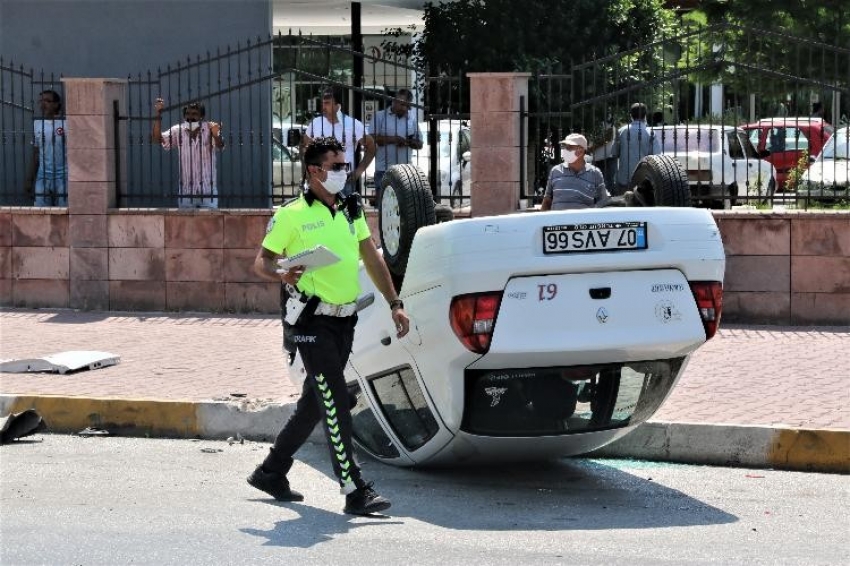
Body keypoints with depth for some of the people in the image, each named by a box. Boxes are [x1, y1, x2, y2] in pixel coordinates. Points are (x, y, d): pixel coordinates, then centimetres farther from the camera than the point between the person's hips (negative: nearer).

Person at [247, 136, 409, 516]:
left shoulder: (351, 210, 13)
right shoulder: (291, 214, -6)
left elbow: (372, 259, 18)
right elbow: (261, 262, -6)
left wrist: (394, 304, 13)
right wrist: (282, 275, -28)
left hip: (345, 320, 7)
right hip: (313, 322, -7)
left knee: (314, 404, 14)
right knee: (335, 404, -12)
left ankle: (272, 471, 28)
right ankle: (355, 491, -12)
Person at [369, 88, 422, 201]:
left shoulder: (412, 118, 12)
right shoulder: (380, 116, 2)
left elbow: (419, 144, 13)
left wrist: (409, 142, -9)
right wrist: (393, 139, -16)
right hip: (383, 169, -3)